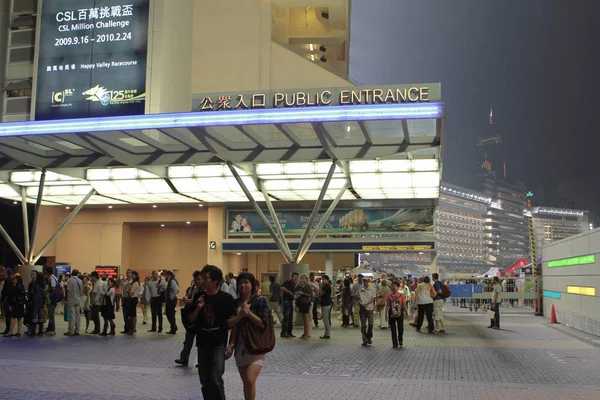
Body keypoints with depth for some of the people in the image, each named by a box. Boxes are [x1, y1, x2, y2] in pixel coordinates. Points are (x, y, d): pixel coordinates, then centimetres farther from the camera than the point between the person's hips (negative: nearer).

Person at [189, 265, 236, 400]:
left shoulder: (226, 298, -10)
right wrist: (198, 309, -12)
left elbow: (231, 321, -4)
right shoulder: (199, 297, 1)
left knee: (216, 380, -14)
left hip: (219, 344, -4)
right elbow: (191, 320, 5)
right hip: (202, 344, 4)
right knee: (205, 381, 12)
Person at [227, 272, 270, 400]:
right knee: (245, 382, 9)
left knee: (250, 380, -17)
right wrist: (231, 344, 5)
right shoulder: (236, 302, 8)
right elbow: (234, 325, 12)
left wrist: (249, 313, -21)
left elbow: (263, 324, -13)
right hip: (240, 347, 5)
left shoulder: (260, 300, -7)